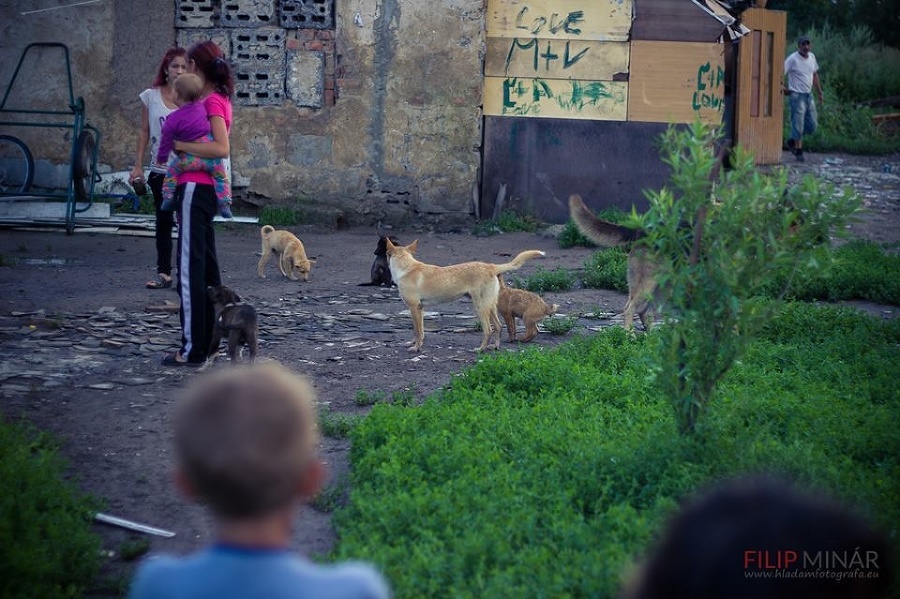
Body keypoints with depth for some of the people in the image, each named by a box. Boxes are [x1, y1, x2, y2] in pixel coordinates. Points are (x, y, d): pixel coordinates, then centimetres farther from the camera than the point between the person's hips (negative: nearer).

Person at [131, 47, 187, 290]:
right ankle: (164, 273, 12)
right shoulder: (151, 96, 3)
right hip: (160, 169, 3)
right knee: (163, 222, 8)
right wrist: (138, 166, 5)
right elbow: (144, 132, 8)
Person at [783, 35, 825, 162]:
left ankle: (792, 142, 25)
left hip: (809, 95, 7)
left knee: (812, 125, 8)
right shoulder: (792, 59, -13)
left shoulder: (812, 57, 10)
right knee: (798, 124, -5)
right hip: (797, 95, -7)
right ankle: (799, 151, 5)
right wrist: (785, 88, -19)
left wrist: (820, 93, 21)